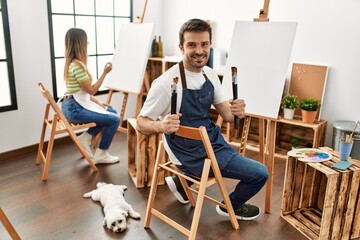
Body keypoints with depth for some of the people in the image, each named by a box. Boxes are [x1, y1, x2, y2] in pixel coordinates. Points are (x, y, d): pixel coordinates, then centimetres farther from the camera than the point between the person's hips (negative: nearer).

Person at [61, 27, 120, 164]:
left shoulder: (71, 63, 12)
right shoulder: (78, 65, -20)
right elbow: (92, 90, -14)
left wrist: (97, 102, 8)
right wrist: (105, 72, -9)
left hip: (74, 105, 10)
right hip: (75, 109, -10)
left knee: (112, 112, 16)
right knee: (114, 119, -7)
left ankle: (86, 137, 14)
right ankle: (101, 154, 6)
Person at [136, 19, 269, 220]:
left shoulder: (210, 74, -3)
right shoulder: (166, 83, -25)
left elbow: (226, 114, -1)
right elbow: (141, 123, -19)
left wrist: (236, 111, -24)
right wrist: (161, 126, -41)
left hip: (212, 140, 8)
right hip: (191, 154, -8)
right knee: (260, 173, -5)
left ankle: (182, 181, 31)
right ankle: (231, 206, 27)